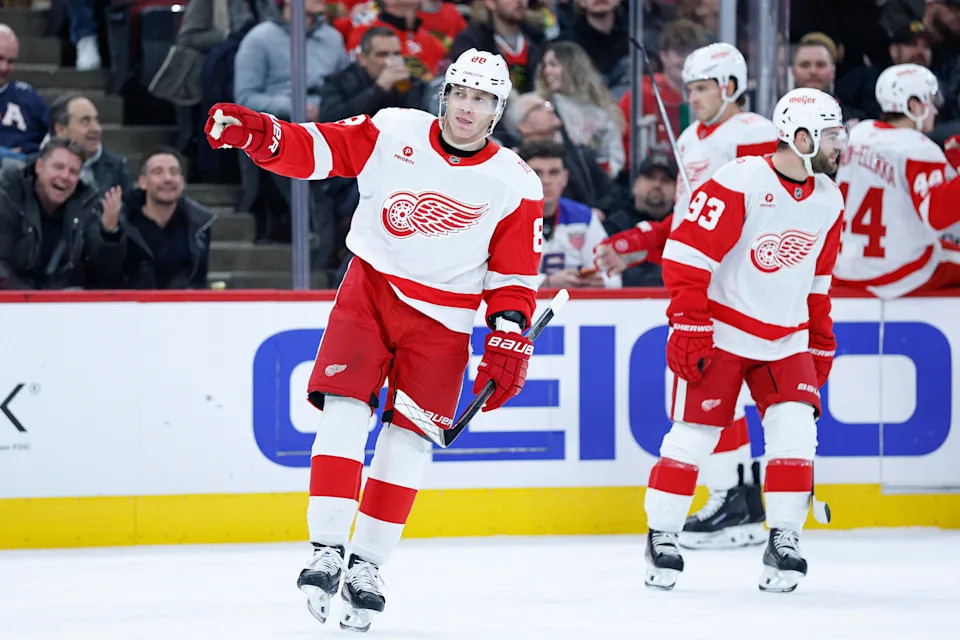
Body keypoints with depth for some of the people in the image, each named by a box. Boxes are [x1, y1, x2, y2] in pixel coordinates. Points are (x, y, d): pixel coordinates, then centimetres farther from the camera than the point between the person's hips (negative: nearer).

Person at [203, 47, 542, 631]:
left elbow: (514, 278, -1)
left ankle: (367, 565, 8)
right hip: (369, 288, 0)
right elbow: (314, 150, -4)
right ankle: (327, 550, -12)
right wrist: (257, 133, -22)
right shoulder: (393, 132, -4)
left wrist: (508, 343, -10)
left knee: (408, 438, -3)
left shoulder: (515, 184, -4)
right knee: (345, 411, -14)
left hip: (442, 318, 0)